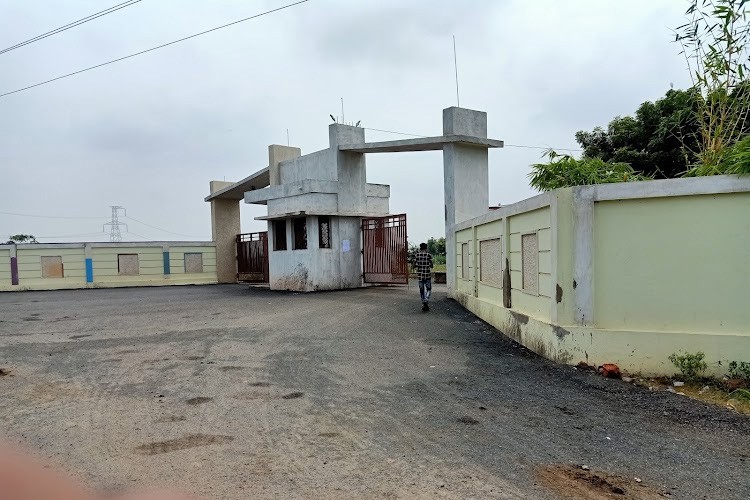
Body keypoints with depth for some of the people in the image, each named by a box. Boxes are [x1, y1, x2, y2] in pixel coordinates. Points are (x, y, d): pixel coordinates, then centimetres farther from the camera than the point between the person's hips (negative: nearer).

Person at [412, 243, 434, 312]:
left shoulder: (416, 255, 0)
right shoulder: (428, 255, -6)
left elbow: (414, 265, 1)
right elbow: (431, 265, -6)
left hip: (420, 275, 2)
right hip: (427, 275, -2)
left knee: (421, 290, 10)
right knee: (428, 289, 10)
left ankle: (423, 305, 11)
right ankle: (426, 301, -13)